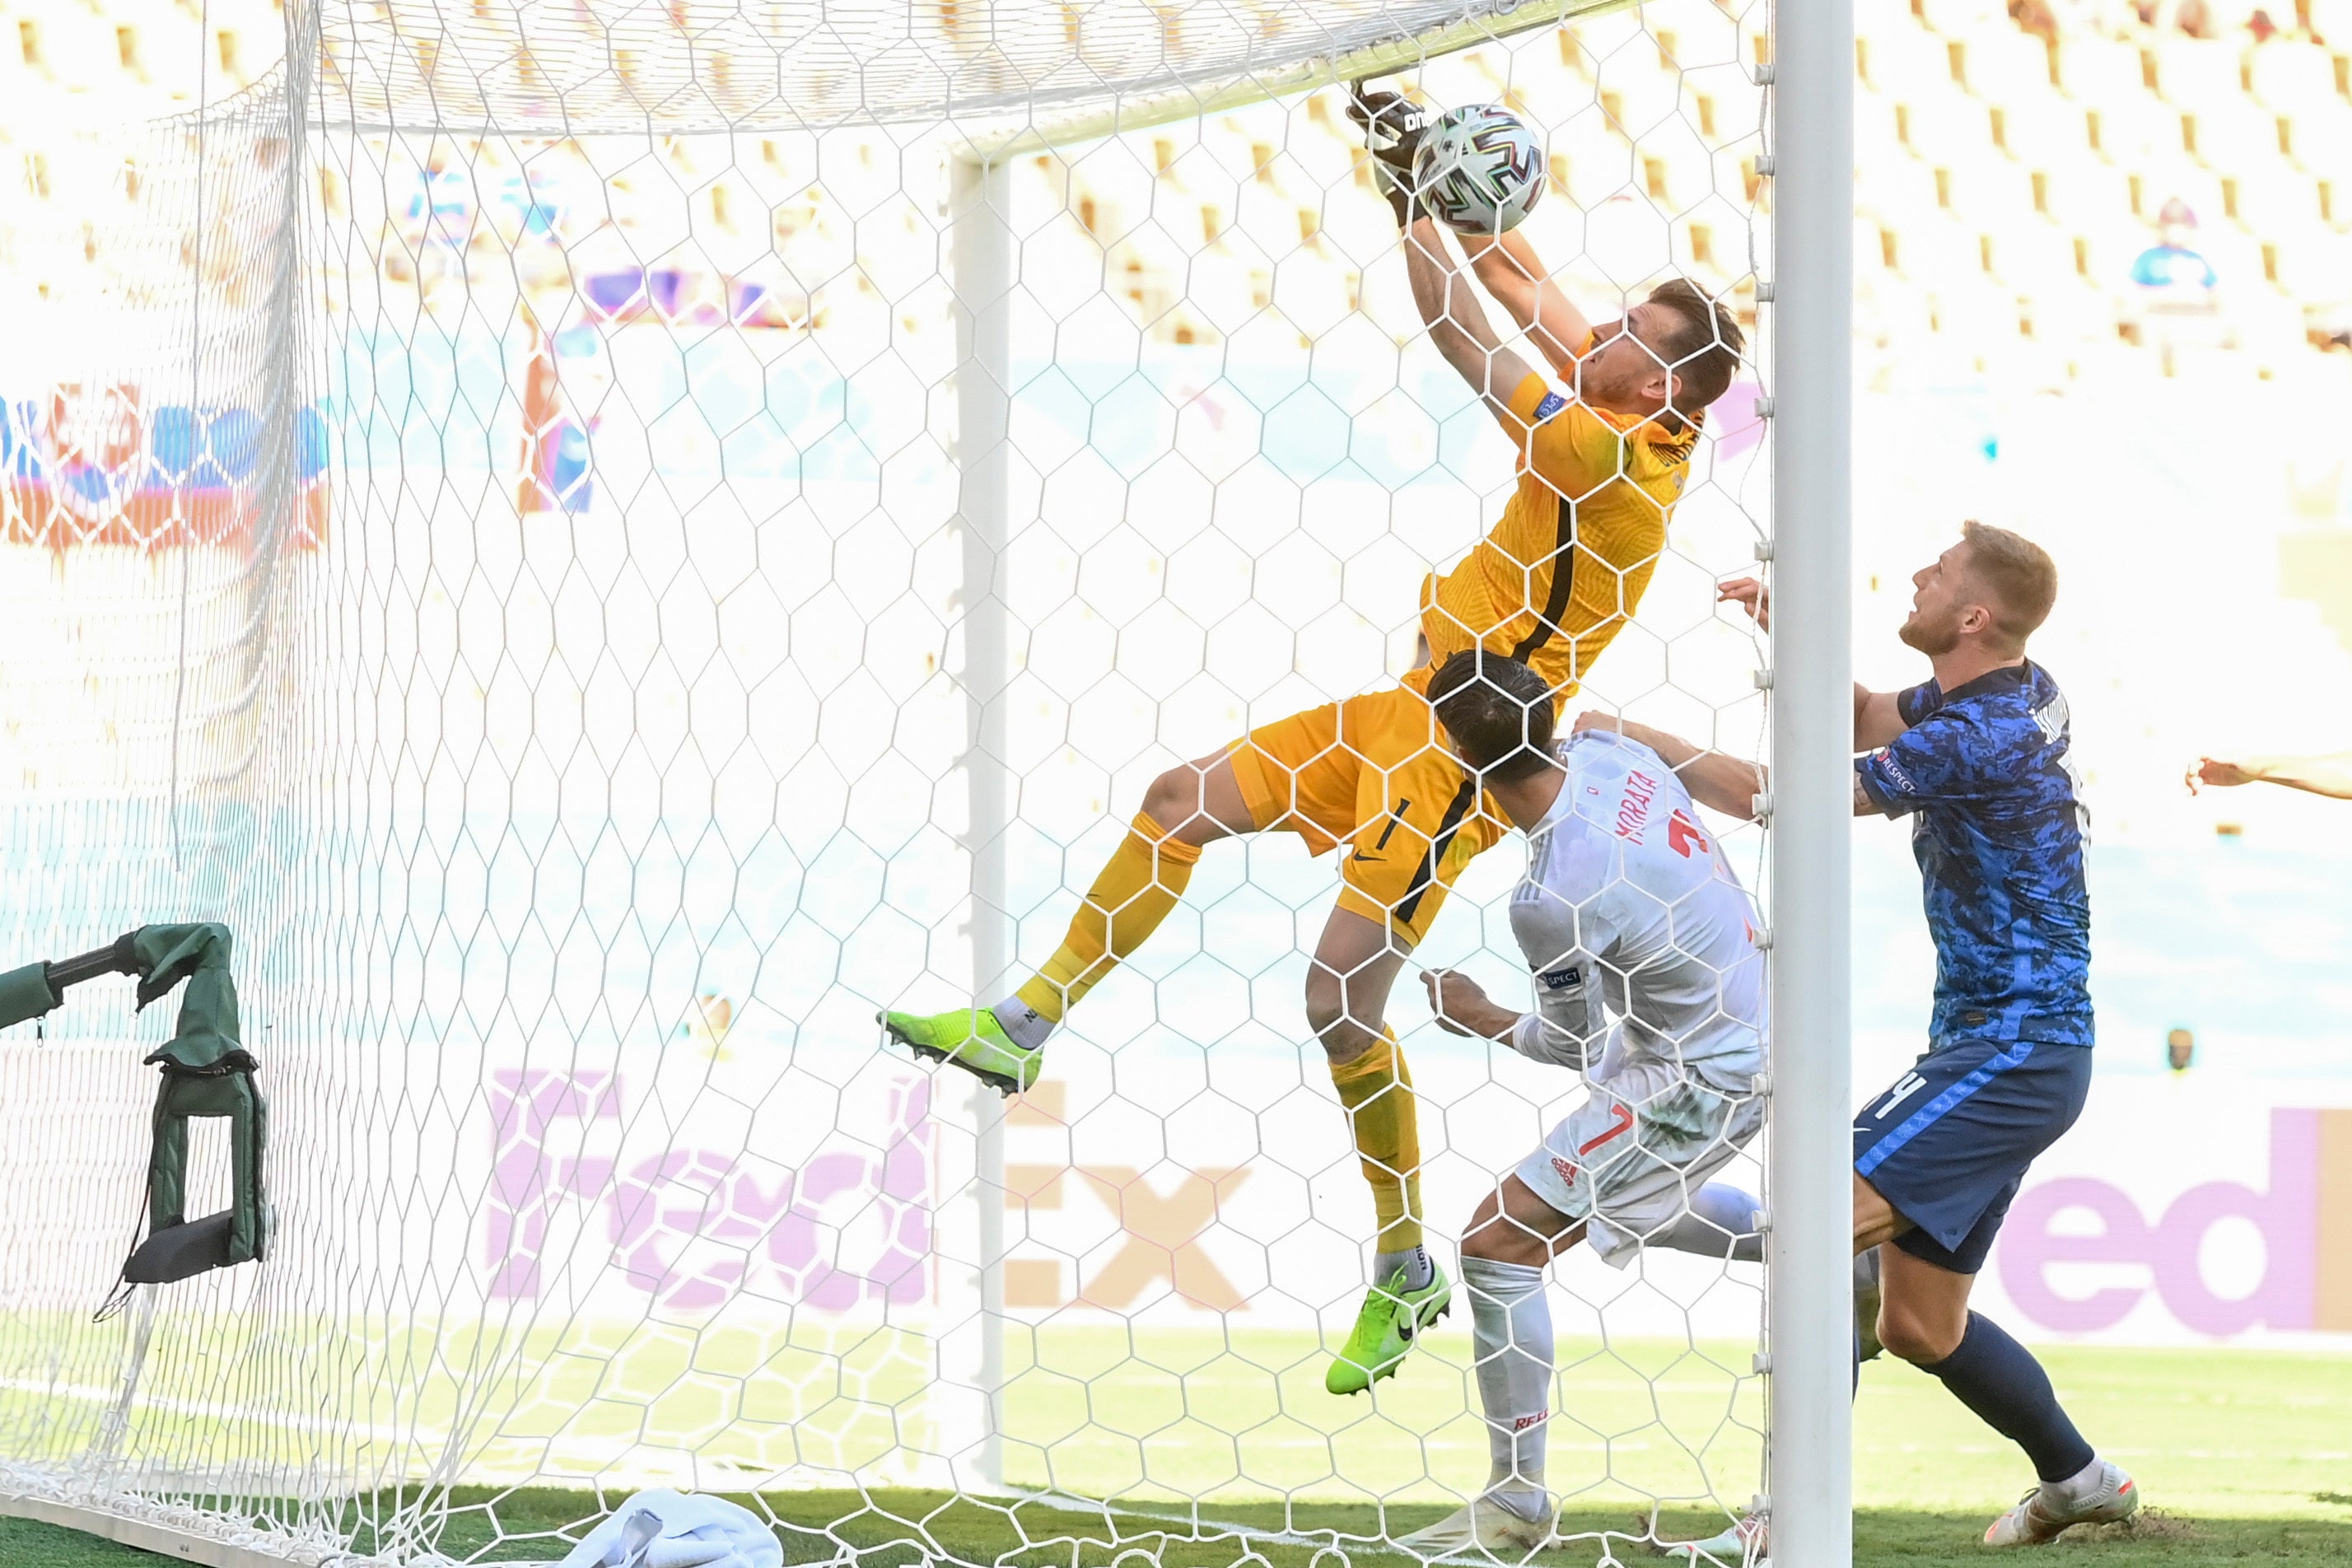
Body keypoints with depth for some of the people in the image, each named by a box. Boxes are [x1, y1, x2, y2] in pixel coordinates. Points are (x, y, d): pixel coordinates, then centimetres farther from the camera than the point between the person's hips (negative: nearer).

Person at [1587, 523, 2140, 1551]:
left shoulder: (1976, 739, -21)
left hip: (2011, 1050, -10)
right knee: (1919, 1325, 15)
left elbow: (1774, 797, -17)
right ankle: (2077, 1480, 31)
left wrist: (1637, 737, -5)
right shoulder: (2024, 695, 9)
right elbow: (1866, 720, 26)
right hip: (2005, 1049, 10)